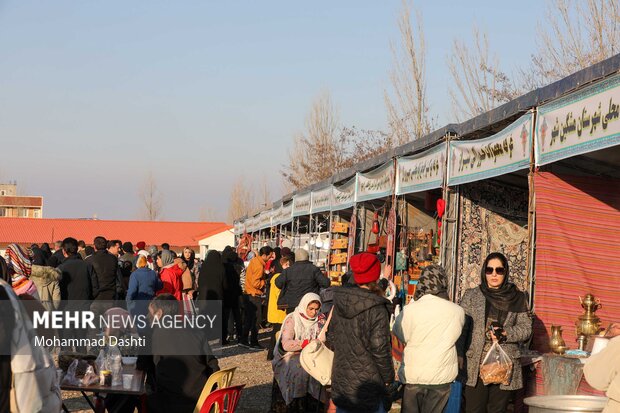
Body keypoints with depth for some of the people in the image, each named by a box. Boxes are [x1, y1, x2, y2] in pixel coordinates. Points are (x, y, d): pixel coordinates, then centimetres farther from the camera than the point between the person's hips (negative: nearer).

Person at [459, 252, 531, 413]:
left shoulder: (518, 299, 9)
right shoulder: (471, 296, 7)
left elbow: (526, 329, 7)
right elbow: (461, 327, 3)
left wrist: (506, 333, -12)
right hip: (476, 366, -1)